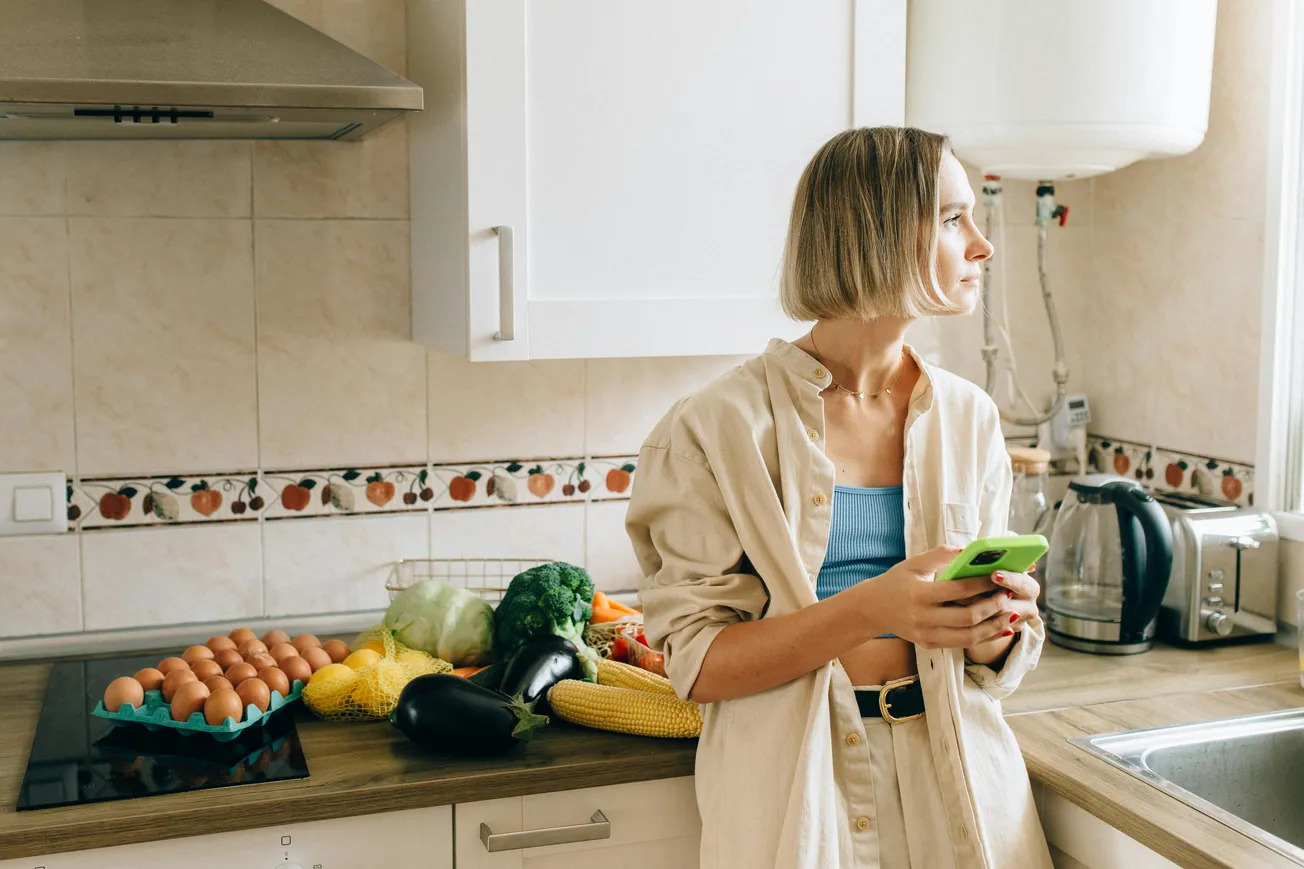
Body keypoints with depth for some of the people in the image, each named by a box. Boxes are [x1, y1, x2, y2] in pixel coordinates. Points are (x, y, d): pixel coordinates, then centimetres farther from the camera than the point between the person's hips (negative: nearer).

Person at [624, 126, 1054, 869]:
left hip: (954, 769, 4)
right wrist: (869, 608, -26)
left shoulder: (969, 417, 2)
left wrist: (995, 627, -15)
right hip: (798, 781, -4)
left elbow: (996, 664, 8)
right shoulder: (724, 425, -12)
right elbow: (698, 663, -13)